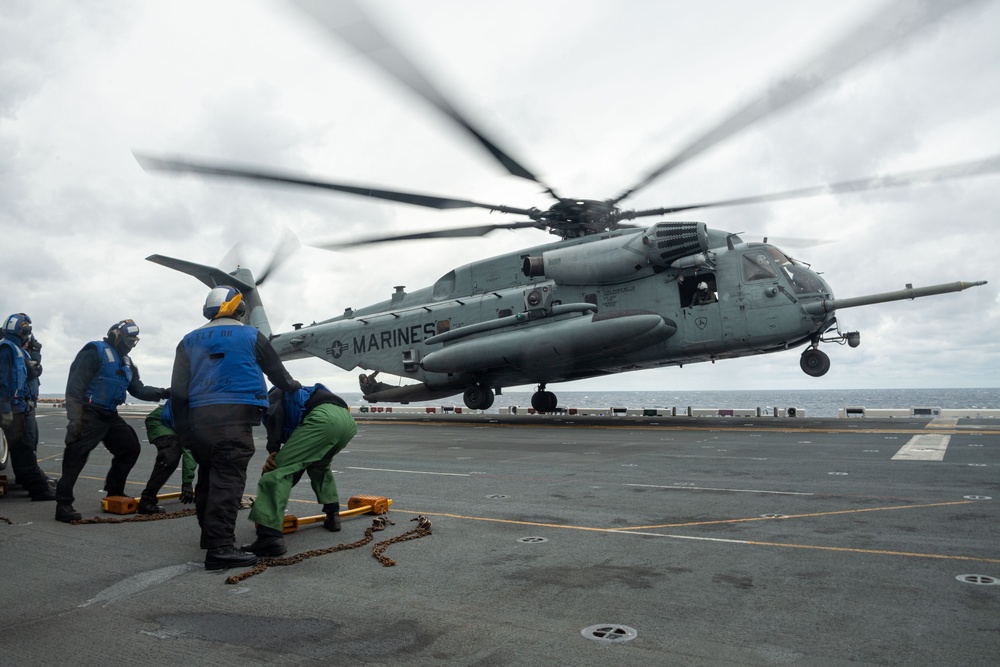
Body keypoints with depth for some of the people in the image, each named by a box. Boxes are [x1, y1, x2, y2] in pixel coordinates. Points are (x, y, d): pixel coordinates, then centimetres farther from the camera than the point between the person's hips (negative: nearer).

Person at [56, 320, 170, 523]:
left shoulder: (126, 363, 16)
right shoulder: (95, 352, -11)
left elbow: (138, 390, 14)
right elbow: (75, 386, -19)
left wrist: (162, 393, -4)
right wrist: (74, 418, -26)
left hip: (110, 415, 9)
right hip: (89, 414, -9)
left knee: (131, 448, 11)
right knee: (76, 456, -10)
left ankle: (114, 494, 23)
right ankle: (63, 504, -5)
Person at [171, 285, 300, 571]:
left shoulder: (190, 341, 16)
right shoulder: (250, 336, 7)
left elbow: (178, 391, 11)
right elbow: (276, 371, 19)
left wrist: (184, 430, 15)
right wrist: (293, 386, 39)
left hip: (198, 418, 5)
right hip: (234, 415, -5)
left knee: (208, 475, 19)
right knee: (228, 478, -10)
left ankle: (210, 533, 31)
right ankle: (220, 547, -16)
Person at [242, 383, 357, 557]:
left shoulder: (273, 396, 26)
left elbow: (275, 413, -2)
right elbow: (297, 465, 43)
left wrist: (273, 449, -4)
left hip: (324, 418, -8)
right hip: (348, 420, 8)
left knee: (279, 468, -4)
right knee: (319, 465, 35)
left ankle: (269, 535, -13)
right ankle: (333, 515, 30)